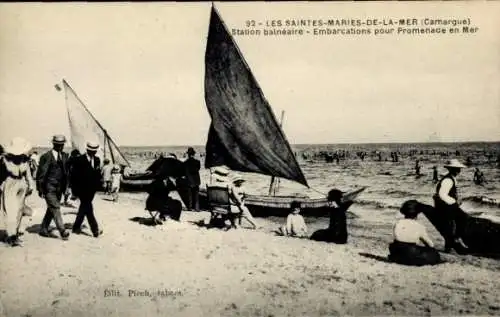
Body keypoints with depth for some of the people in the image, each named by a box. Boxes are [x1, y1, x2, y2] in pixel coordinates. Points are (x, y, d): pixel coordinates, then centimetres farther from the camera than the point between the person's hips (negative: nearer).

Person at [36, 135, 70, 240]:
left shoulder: (64, 156, 8)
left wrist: (65, 187, 8)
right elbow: (41, 173, -7)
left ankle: (43, 229, 24)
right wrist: (40, 189, -8)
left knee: (52, 209, 12)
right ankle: (62, 231, -11)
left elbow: (66, 171, 13)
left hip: (59, 188, 6)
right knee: (55, 208, -10)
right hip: (49, 188, -6)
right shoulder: (46, 156, -8)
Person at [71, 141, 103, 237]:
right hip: (82, 189, -6)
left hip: (91, 189, 6)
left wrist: (97, 186, 2)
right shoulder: (79, 160, -9)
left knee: (84, 207, 15)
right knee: (88, 208, -8)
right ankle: (95, 230, -10)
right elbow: (74, 175, -7)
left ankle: (76, 227, 29)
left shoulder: (97, 160, 6)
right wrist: (75, 189, -8)